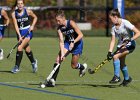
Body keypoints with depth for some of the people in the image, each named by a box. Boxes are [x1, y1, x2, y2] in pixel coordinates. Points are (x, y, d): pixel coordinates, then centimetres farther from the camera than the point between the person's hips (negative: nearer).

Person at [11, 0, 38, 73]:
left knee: (20, 48, -17)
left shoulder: (28, 11, -8)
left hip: (28, 32, -3)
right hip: (20, 32, 3)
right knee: (27, 49, 13)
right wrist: (19, 36, -20)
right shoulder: (14, 14, -6)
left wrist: (32, 26, -5)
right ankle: (33, 62, 40)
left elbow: (35, 17, 10)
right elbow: (16, 25, -11)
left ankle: (17, 66, -12)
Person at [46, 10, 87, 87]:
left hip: (77, 43, -4)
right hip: (67, 43, 4)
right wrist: (62, 54, -30)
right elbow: (61, 42, -18)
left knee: (73, 66, 3)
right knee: (58, 59, -17)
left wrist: (73, 42, -34)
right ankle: (52, 80, -17)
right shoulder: (59, 28, -13)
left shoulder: (71, 23, -24)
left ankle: (83, 67, 39)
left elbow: (80, 35, -22)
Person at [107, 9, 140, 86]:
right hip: (121, 45, 7)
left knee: (116, 57, -23)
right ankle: (127, 78, 36)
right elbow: (113, 41, -3)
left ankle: (116, 77, -15)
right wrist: (110, 52, -15)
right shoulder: (114, 27, -1)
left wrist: (129, 40, -33)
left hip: (130, 45, -7)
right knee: (121, 63, 11)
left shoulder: (125, 23, -21)